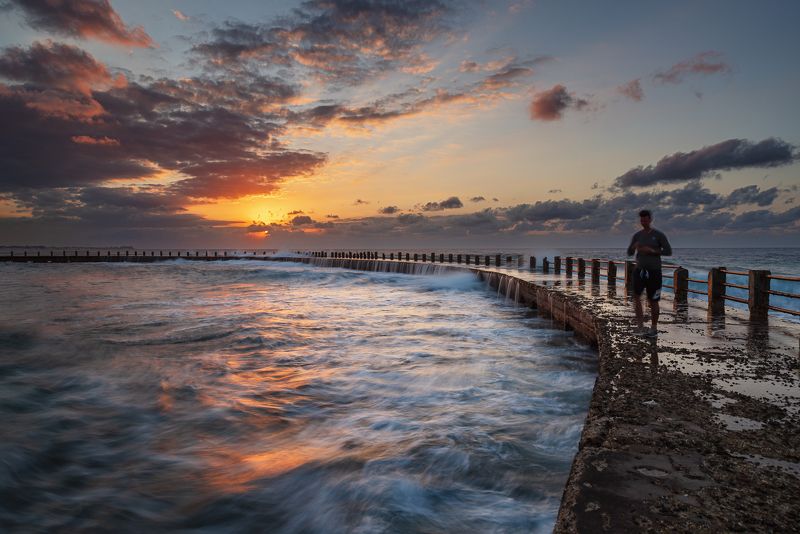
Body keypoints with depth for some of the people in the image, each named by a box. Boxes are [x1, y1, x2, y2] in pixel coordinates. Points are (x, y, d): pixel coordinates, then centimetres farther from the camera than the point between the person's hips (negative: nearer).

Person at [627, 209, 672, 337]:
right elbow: (629, 253, 7)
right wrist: (634, 246, -16)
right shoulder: (637, 235, 7)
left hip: (654, 271, -3)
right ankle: (640, 325, -14)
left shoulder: (659, 235, -4)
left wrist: (652, 250, -20)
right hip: (639, 270, 3)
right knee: (636, 295, -19)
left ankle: (654, 328, 20)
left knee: (653, 301, 3)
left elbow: (669, 252, -7)